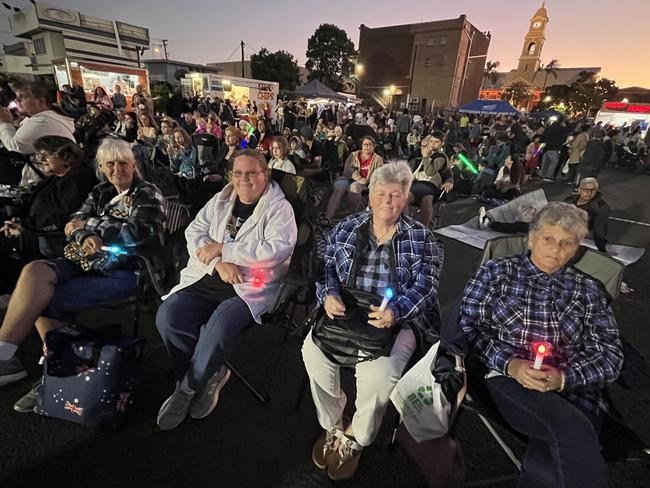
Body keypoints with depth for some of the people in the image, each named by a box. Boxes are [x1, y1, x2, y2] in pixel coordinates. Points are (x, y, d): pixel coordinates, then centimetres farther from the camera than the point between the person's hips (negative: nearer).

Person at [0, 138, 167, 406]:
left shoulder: (148, 194, 0)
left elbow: (136, 232, -13)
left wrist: (89, 225, -3)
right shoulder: (101, 192, 19)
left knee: (46, 300, -21)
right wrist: (85, 237, -13)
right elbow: (74, 224, 11)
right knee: (34, 271, -19)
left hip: (128, 269, -6)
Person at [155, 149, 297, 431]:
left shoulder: (279, 208, -2)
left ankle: (187, 388, 3)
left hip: (250, 289, -5)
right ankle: (209, 376, 6)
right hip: (207, 281, 5)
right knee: (167, 317, -17)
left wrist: (222, 248, -15)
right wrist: (218, 263, -13)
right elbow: (194, 232, 6)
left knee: (218, 329, -29)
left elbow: (277, 250, -18)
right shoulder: (220, 201, 15)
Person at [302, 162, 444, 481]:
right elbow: (325, 268, 7)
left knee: (379, 374, -27)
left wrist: (395, 311, -23)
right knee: (313, 351, -22)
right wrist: (328, 295, -14)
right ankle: (332, 426, 7)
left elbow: (425, 286, -5)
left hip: (398, 320, -2)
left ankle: (355, 437, 8)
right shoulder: (345, 228, 8)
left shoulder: (422, 238, 1)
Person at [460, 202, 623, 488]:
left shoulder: (587, 290, 16)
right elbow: (467, 325, 0)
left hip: (573, 393, 2)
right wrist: (509, 364, -14)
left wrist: (564, 377, -10)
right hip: (505, 380, -2)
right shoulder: (496, 271, 8)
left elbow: (610, 356, 9)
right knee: (574, 431, -30)